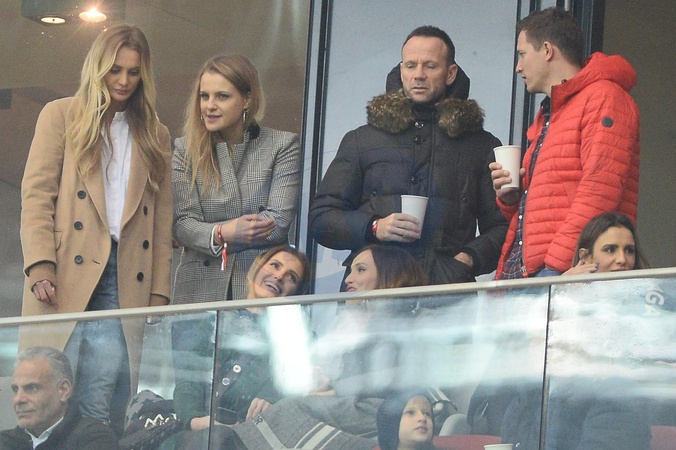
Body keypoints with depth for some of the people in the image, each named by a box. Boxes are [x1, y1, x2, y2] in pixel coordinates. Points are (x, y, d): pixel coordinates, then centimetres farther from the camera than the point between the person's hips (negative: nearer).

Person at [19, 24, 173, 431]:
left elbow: (162, 222, 15)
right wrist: (41, 266, -11)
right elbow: (37, 196, 2)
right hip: (68, 278, -2)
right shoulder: (61, 117, 10)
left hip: (126, 282, 2)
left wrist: (159, 293, 6)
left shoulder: (156, 137, 19)